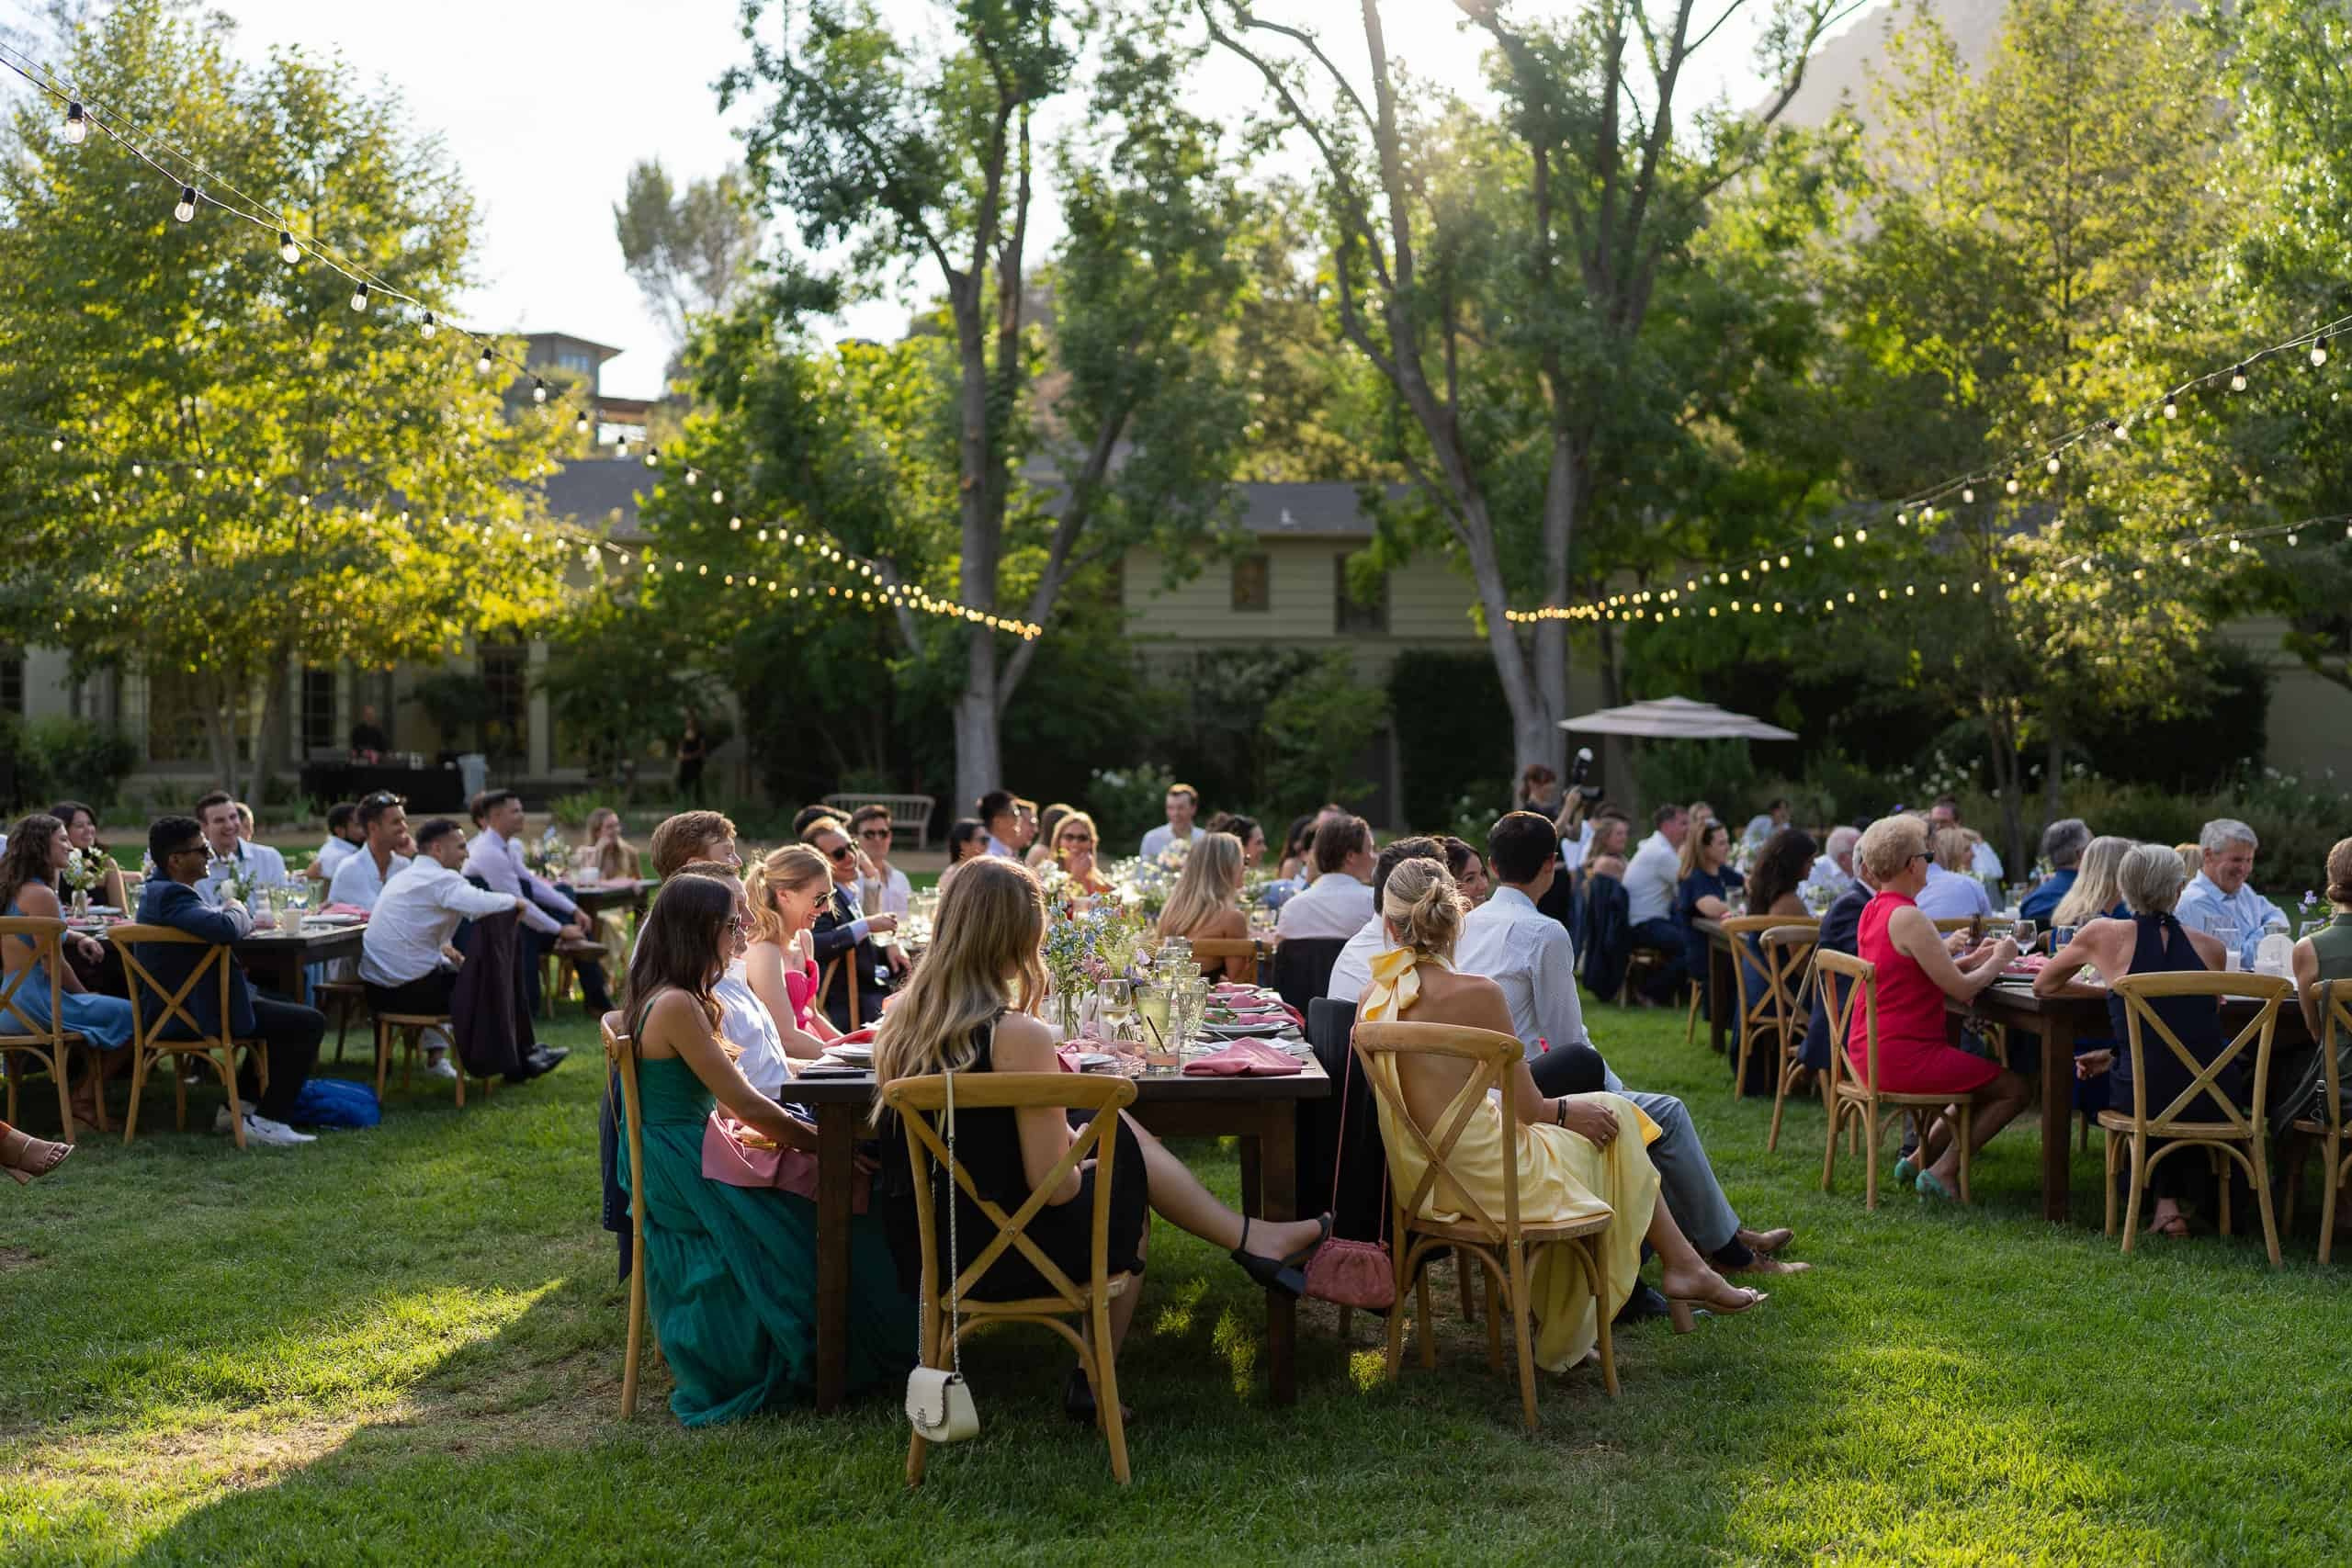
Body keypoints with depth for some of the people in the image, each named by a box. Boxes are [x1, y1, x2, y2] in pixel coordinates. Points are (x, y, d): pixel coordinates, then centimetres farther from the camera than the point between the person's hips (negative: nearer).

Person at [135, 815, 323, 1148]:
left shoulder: (158, 890, 12)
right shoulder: (171, 896, -23)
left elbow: (212, 922, 23)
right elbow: (225, 928, -38)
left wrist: (236, 914, 2)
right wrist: (237, 911, -15)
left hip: (177, 1008, 11)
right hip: (199, 1016, -11)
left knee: (281, 1012, 30)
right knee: (309, 1022, -10)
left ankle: (238, 1107, 27)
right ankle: (267, 1121, -6)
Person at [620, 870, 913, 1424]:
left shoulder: (657, 999, 11)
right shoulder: (677, 1006, -22)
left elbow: (726, 1096, 15)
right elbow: (748, 1107, -21)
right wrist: (829, 1146, -12)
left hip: (677, 1167, 10)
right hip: (684, 1174, -10)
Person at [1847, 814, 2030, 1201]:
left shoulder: (1873, 910, 10)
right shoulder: (1908, 918, -20)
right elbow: (1961, 990, -18)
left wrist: (1973, 960, 12)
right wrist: (1998, 961, 0)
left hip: (1867, 1052, 10)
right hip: (1902, 1055, -10)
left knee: (1982, 1078, 25)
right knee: (2013, 1089, 0)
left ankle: (1920, 1157, 18)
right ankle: (1943, 1171, 0)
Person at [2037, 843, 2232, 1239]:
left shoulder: (2104, 934, -1)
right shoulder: (2211, 947, 5)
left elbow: (2042, 987, 15)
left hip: (2143, 1100, -2)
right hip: (2215, 1100, 2)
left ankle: (2166, 1204, 31)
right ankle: (2171, 1198, 38)